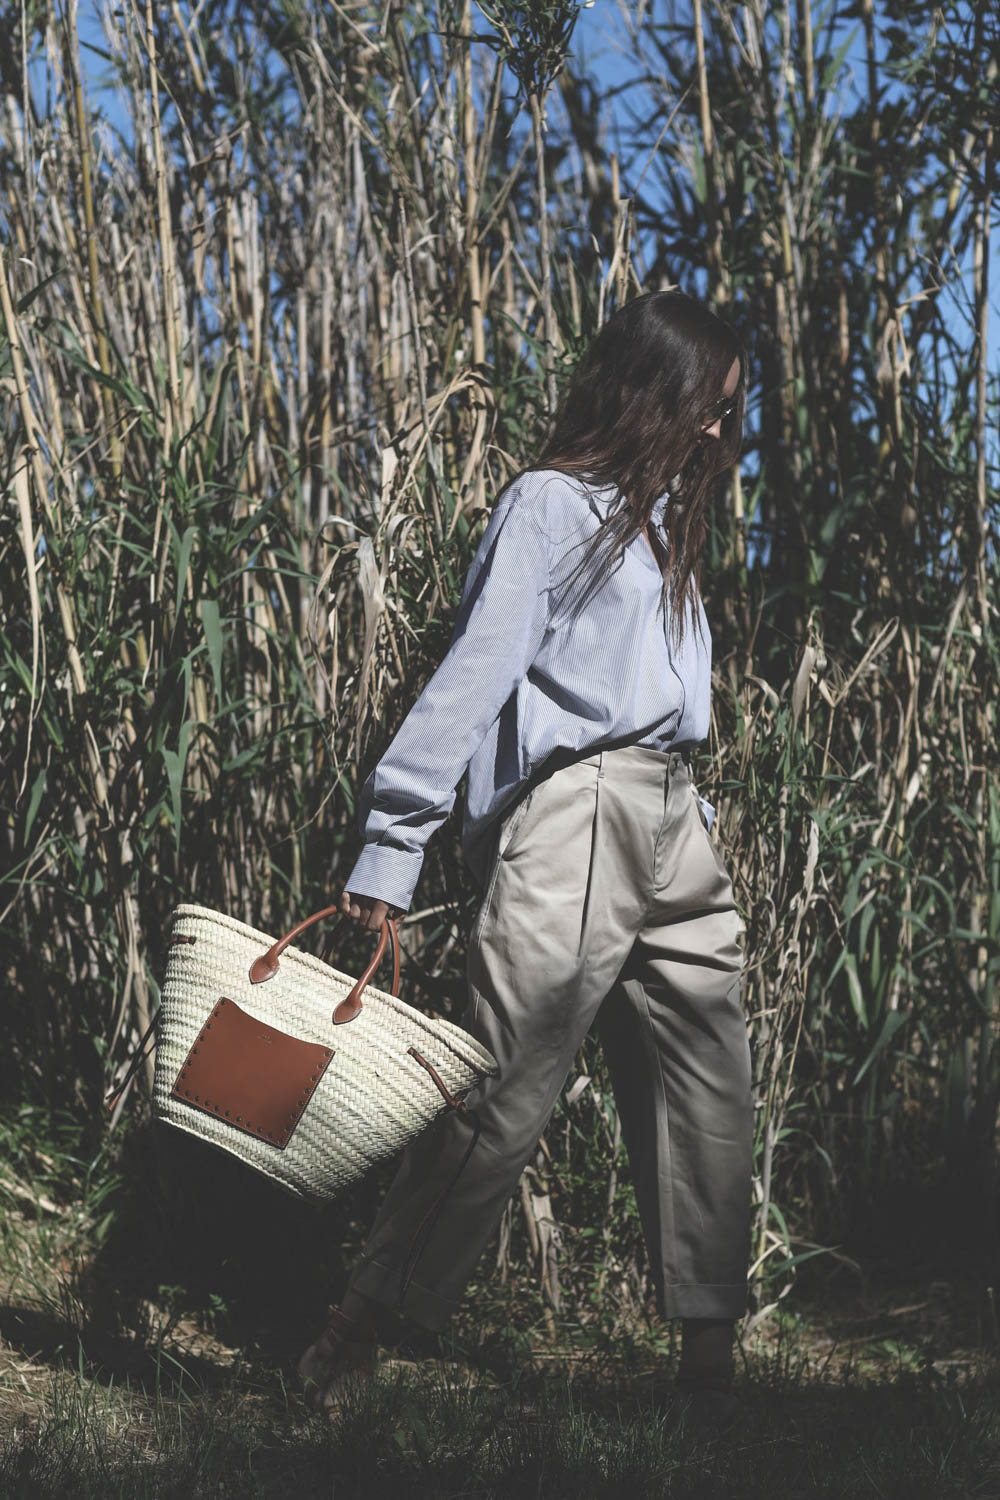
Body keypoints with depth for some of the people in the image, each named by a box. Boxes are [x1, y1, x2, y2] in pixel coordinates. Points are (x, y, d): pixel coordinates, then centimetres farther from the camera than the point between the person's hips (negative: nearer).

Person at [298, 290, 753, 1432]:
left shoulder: (662, 516, 23)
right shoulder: (551, 502, -2)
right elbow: (474, 674, -10)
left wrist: (695, 814, 15)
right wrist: (391, 848, -16)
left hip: (675, 828, 8)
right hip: (573, 820, -8)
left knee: (711, 1099, 4)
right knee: (503, 1091, -9)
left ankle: (708, 1365, 11)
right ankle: (360, 1323, 3)